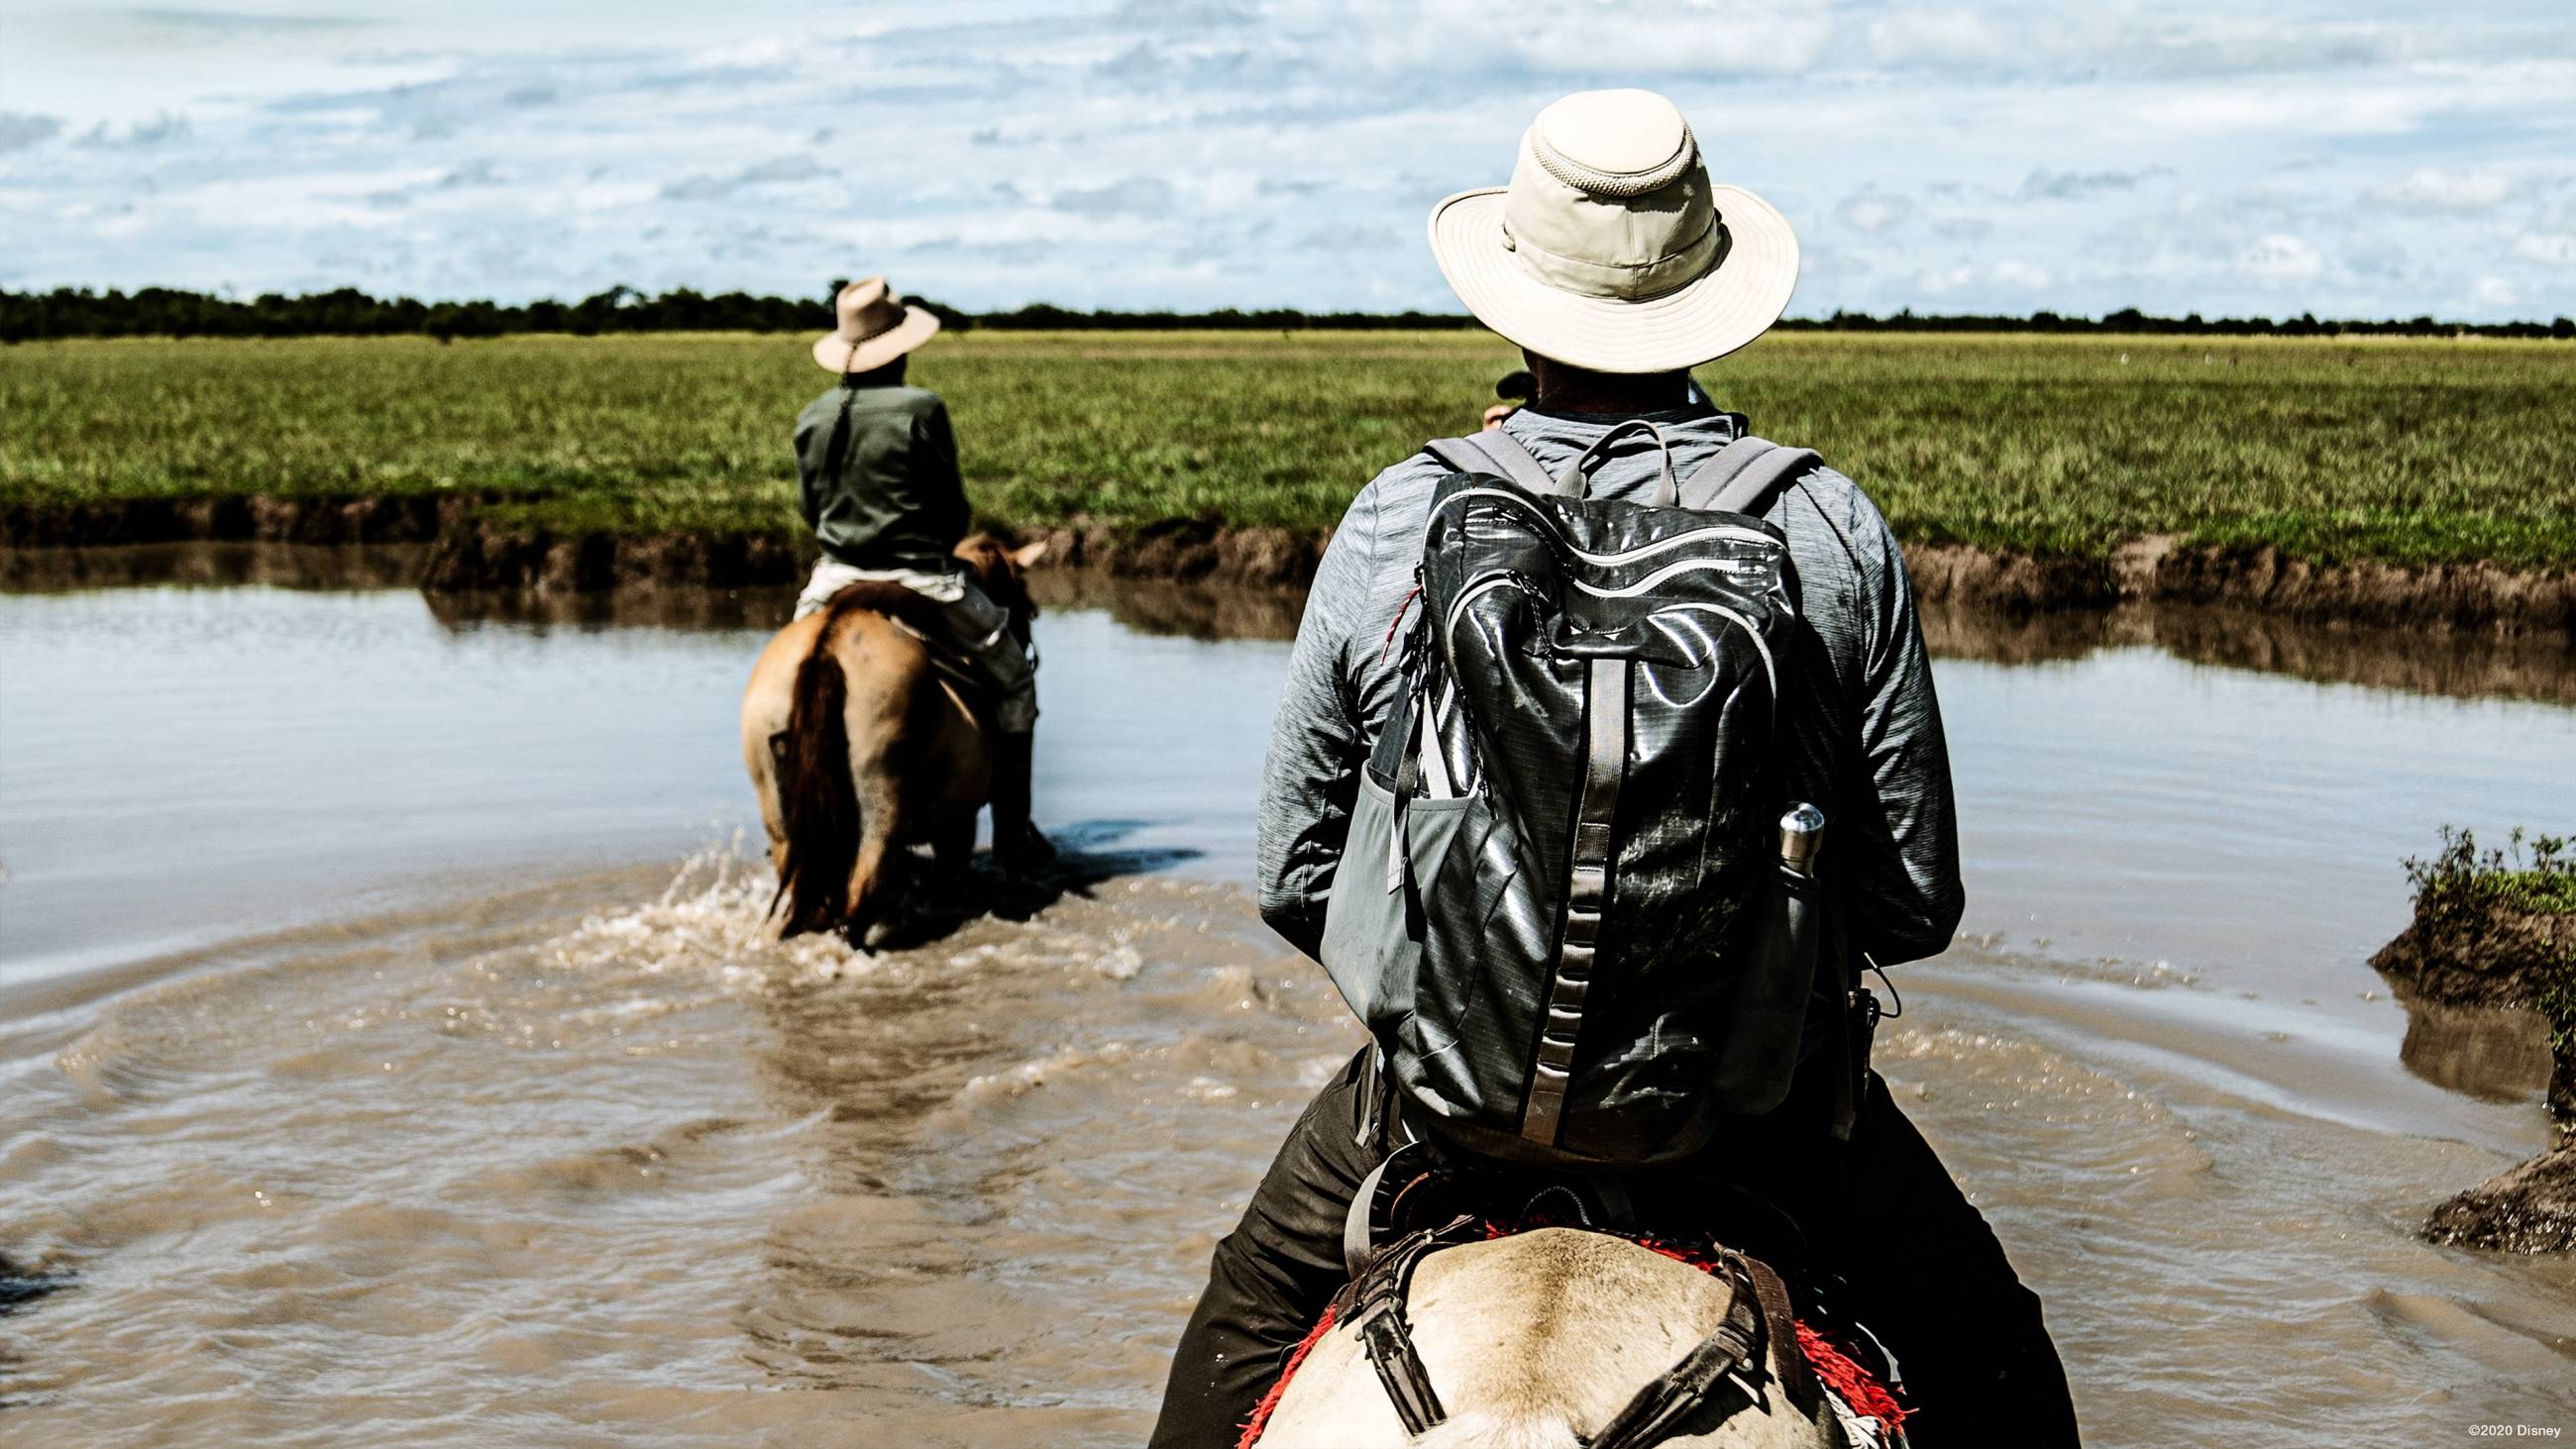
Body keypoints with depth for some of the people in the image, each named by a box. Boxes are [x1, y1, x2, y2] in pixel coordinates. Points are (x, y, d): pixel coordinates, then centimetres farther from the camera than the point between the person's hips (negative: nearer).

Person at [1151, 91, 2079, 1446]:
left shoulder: (1393, 523, -9)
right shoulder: (1835, 531, -10)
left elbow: (1294, 877, -1)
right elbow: (1915, 902, -3)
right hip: (1764, 1102, 0)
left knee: (1257, 1307, 31)